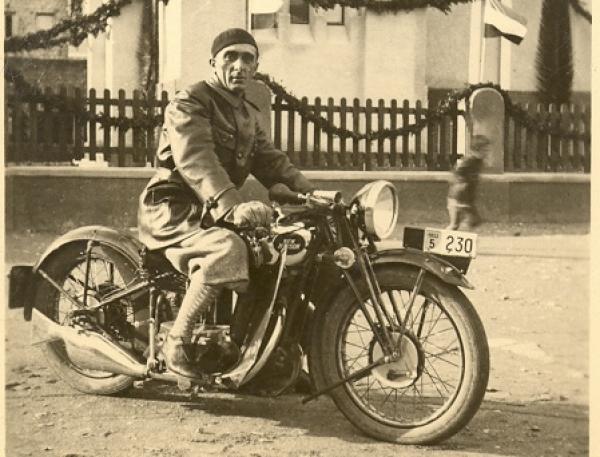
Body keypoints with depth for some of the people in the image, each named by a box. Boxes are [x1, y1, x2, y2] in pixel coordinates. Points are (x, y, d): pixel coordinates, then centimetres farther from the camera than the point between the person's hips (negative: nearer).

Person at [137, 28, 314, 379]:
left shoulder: (249, 114, 19)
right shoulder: (188, 104, -10)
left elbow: (270, 160, 12)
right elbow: (197, 161, -27)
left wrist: (311, 193, -7)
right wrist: (232, 206, -43)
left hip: (213, 212, 8)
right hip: (174, 209, -8)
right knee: (227, 249, -36)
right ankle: (177, 341, -26)